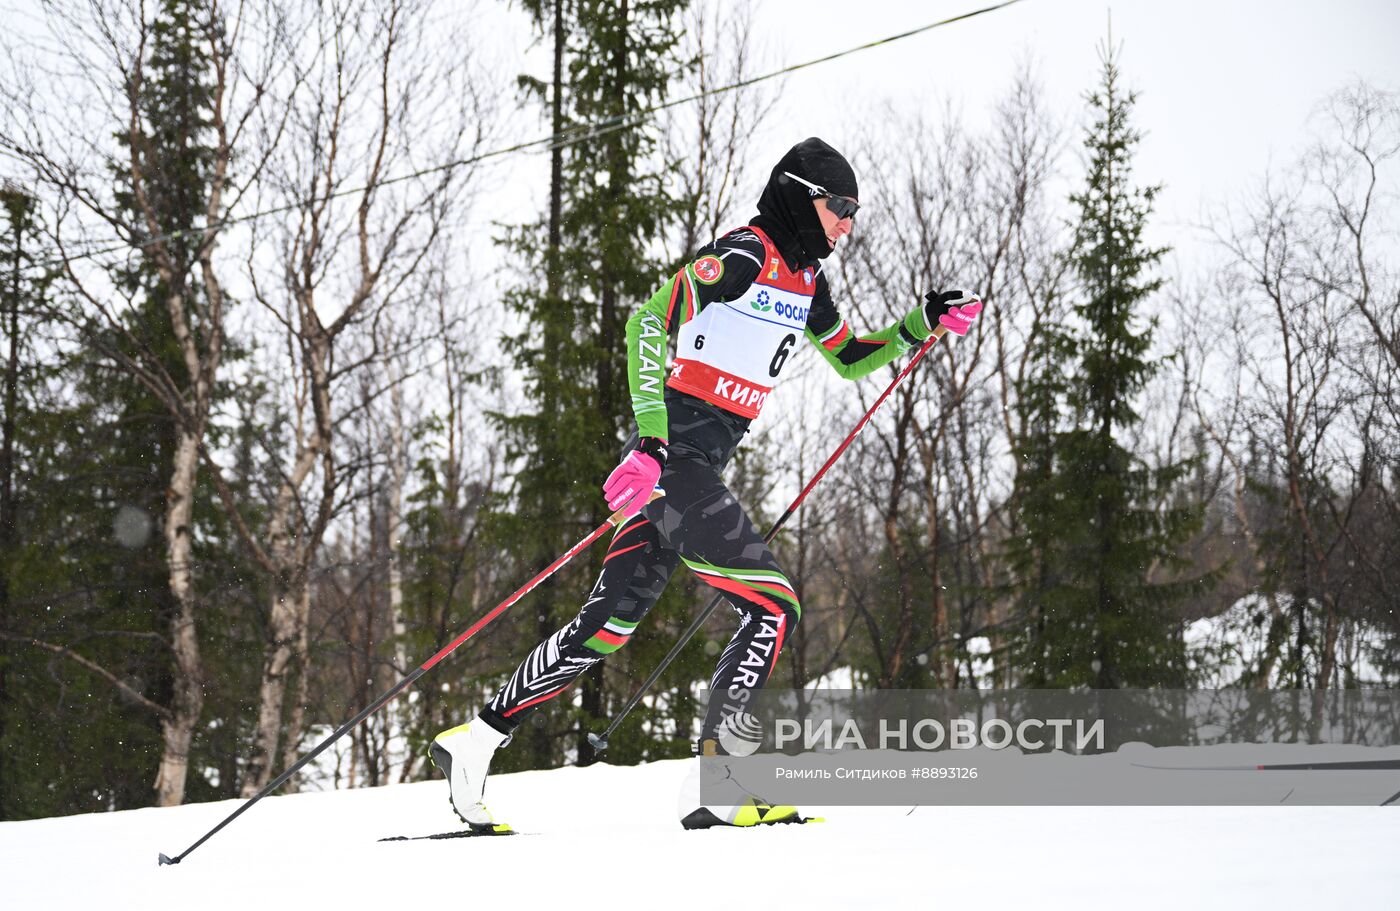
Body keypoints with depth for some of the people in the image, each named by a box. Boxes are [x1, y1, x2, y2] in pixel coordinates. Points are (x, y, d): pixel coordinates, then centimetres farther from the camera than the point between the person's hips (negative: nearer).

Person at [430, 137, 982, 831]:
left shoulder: (806, 283, 18)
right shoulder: (744, 255, -11)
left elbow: (852, 360, 33)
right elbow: (650, 322, -20)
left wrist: (925, 323, 19)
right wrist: (651, 441, -28)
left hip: (697, 470, 9)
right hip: (672, 459, -9)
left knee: (609, 625, 10)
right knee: (775, 607, -11)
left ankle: (478, 737, 15)